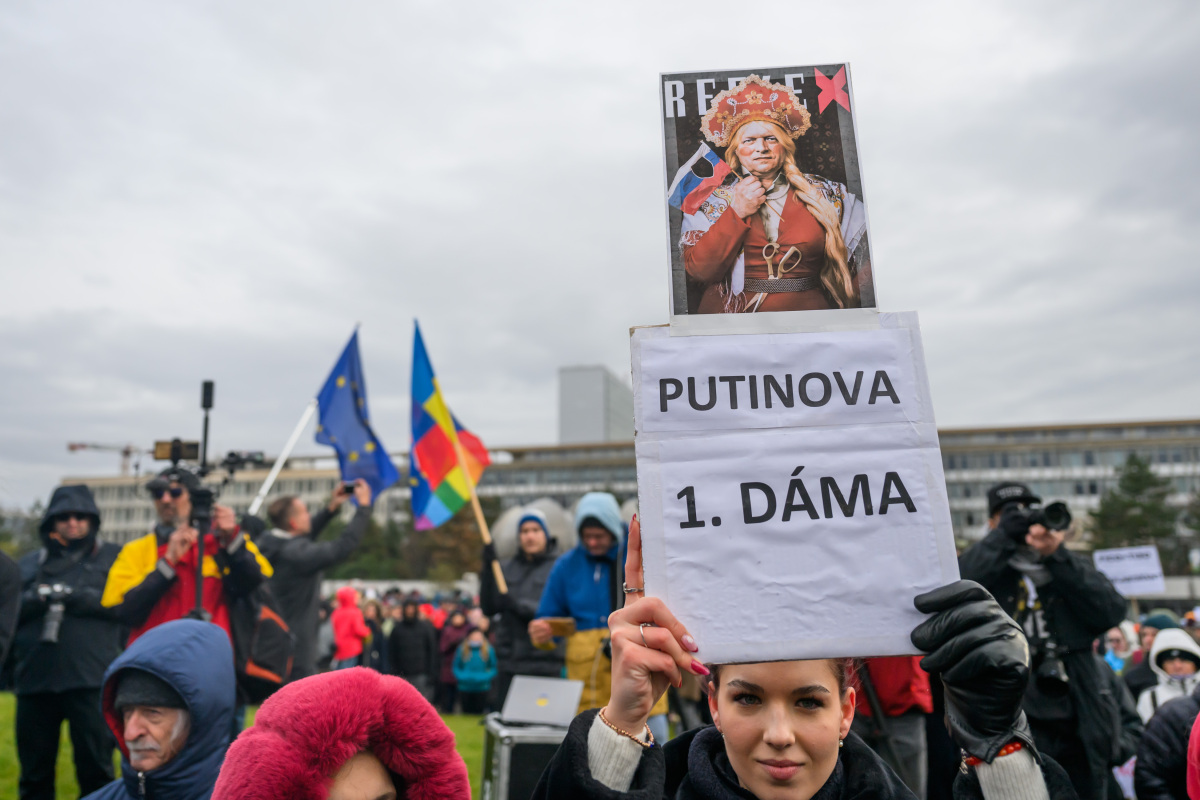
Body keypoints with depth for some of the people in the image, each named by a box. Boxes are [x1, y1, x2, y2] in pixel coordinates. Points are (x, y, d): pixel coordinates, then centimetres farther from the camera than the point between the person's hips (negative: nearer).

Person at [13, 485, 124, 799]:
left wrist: (76, 596, -13)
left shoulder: (113, 557, 7)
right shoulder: (31, 562, 17)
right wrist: (37, 598, -11)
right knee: (34, 771, 12)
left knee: (96, 767, 1)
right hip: (35, 677, 3)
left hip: (90, 679, -3)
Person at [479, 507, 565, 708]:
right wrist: (488, 568, -6)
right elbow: (488, 608, 2)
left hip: (545, 665, -4)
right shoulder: (506, 569, 11)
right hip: (510, 663, 4)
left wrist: (519, 605, -20)